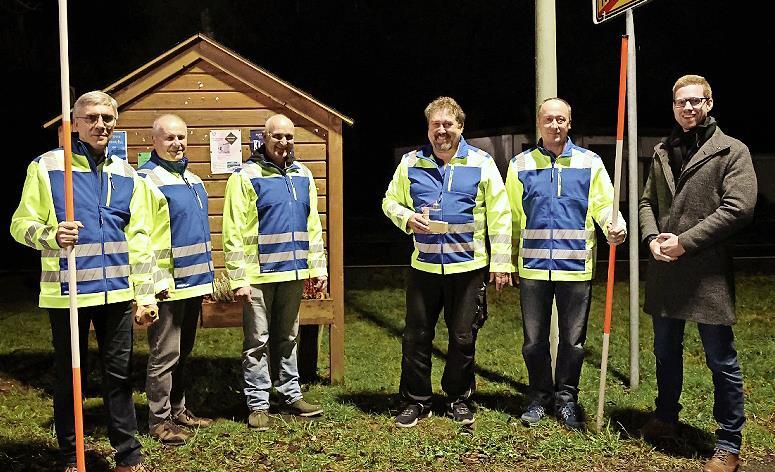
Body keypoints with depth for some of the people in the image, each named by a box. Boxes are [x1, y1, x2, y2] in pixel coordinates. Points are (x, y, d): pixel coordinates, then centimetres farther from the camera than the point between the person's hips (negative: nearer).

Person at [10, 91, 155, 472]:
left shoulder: (127, 176, 10)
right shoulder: (46, 167, -1)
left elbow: (139, 239, 10)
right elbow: (21, 223, -2)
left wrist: (145, 293, 6)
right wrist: (51, 235, -24)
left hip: (117, 292, 3)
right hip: (67, 293, -3)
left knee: (119, 376, 9)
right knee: (70, 378, 8)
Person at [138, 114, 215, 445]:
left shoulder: (193, 180, 14)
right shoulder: (147, 180, -12)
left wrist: (207, 277, 20)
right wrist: (156, 282, -22)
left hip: (193, 283, 8)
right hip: (168, 286, -8)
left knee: (183, 352, 17)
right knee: (164, 355, 0)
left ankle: (178, 409, 29)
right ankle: (159, 420, 11)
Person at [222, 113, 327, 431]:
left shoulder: (302, 175, 10)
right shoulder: (246, 176, -8)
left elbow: (312, 225, 14)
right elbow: (234, 231, -12)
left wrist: (318, 267, 10)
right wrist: (238, 279, -15)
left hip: (293, 272, 5)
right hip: (259, 274, -5)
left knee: (287, 337, 16)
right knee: (258, 341, 4)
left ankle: (291, 395, 27)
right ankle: (258, 405, 14)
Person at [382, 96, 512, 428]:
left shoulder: (481, 163, -1)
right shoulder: (411, 163, 5)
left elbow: (499, 216, 0)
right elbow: (390, 202, 14)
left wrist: (501, 263, -3)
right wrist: (407, 218, -9)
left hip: (468, 267, -1)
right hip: (424, 266, 2)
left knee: (463, 337, 9)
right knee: (416, 336, 7)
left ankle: (459, 399, 28)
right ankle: (415, 401, 22)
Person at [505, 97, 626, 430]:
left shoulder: (590, 162, 3)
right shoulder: (520, 165, 5)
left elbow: (604, 205, 0)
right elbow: (512, 218, 9)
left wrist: (615, 227, -21)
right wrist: (507, 262, 9)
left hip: (576, 266, -1)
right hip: (533, 267, 1)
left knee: (573, 340, 8)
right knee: (534, 340, 9)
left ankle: (566, 398, 24)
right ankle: (540, 397, 25)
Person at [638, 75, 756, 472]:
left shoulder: (732, 151, -4)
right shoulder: (662, 152, 14)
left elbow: (738, 207, -14)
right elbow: (647, 201, 16)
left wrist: (685, 242, -16)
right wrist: (652, 237, -4)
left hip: (709, 274, -6)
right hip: (664, 272, 6)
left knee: (722, 361, 2)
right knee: (666, 352, 20)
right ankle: (665, 417, 38)